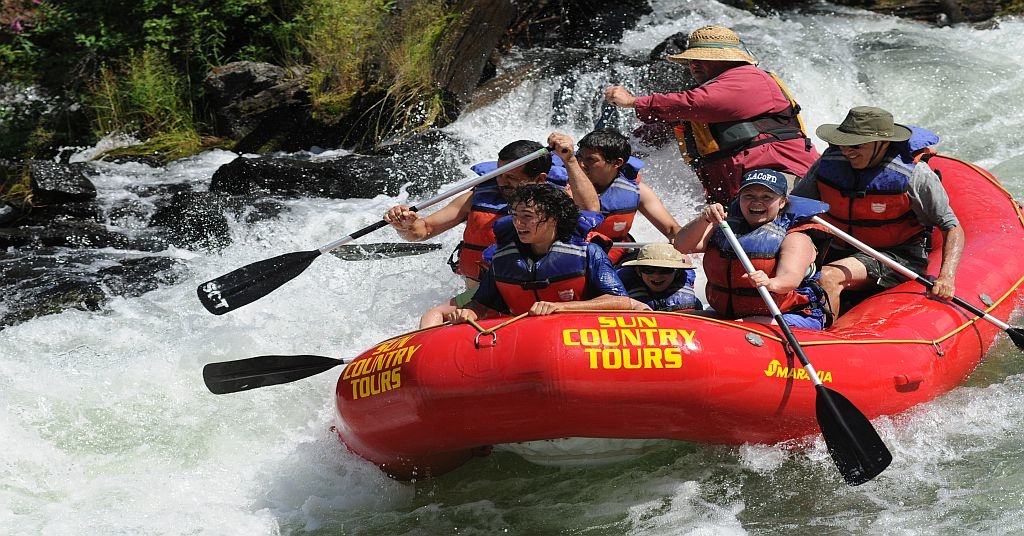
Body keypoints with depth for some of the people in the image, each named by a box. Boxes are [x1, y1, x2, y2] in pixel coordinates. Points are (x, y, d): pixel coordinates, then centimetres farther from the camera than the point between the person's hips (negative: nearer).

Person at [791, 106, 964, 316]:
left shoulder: (914, 175, -15)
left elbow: (952, 228, -10)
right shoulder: (830, 163, -5)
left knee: (828, 277, -31)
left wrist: (946, 277, -25)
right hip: (838, 252, 5)